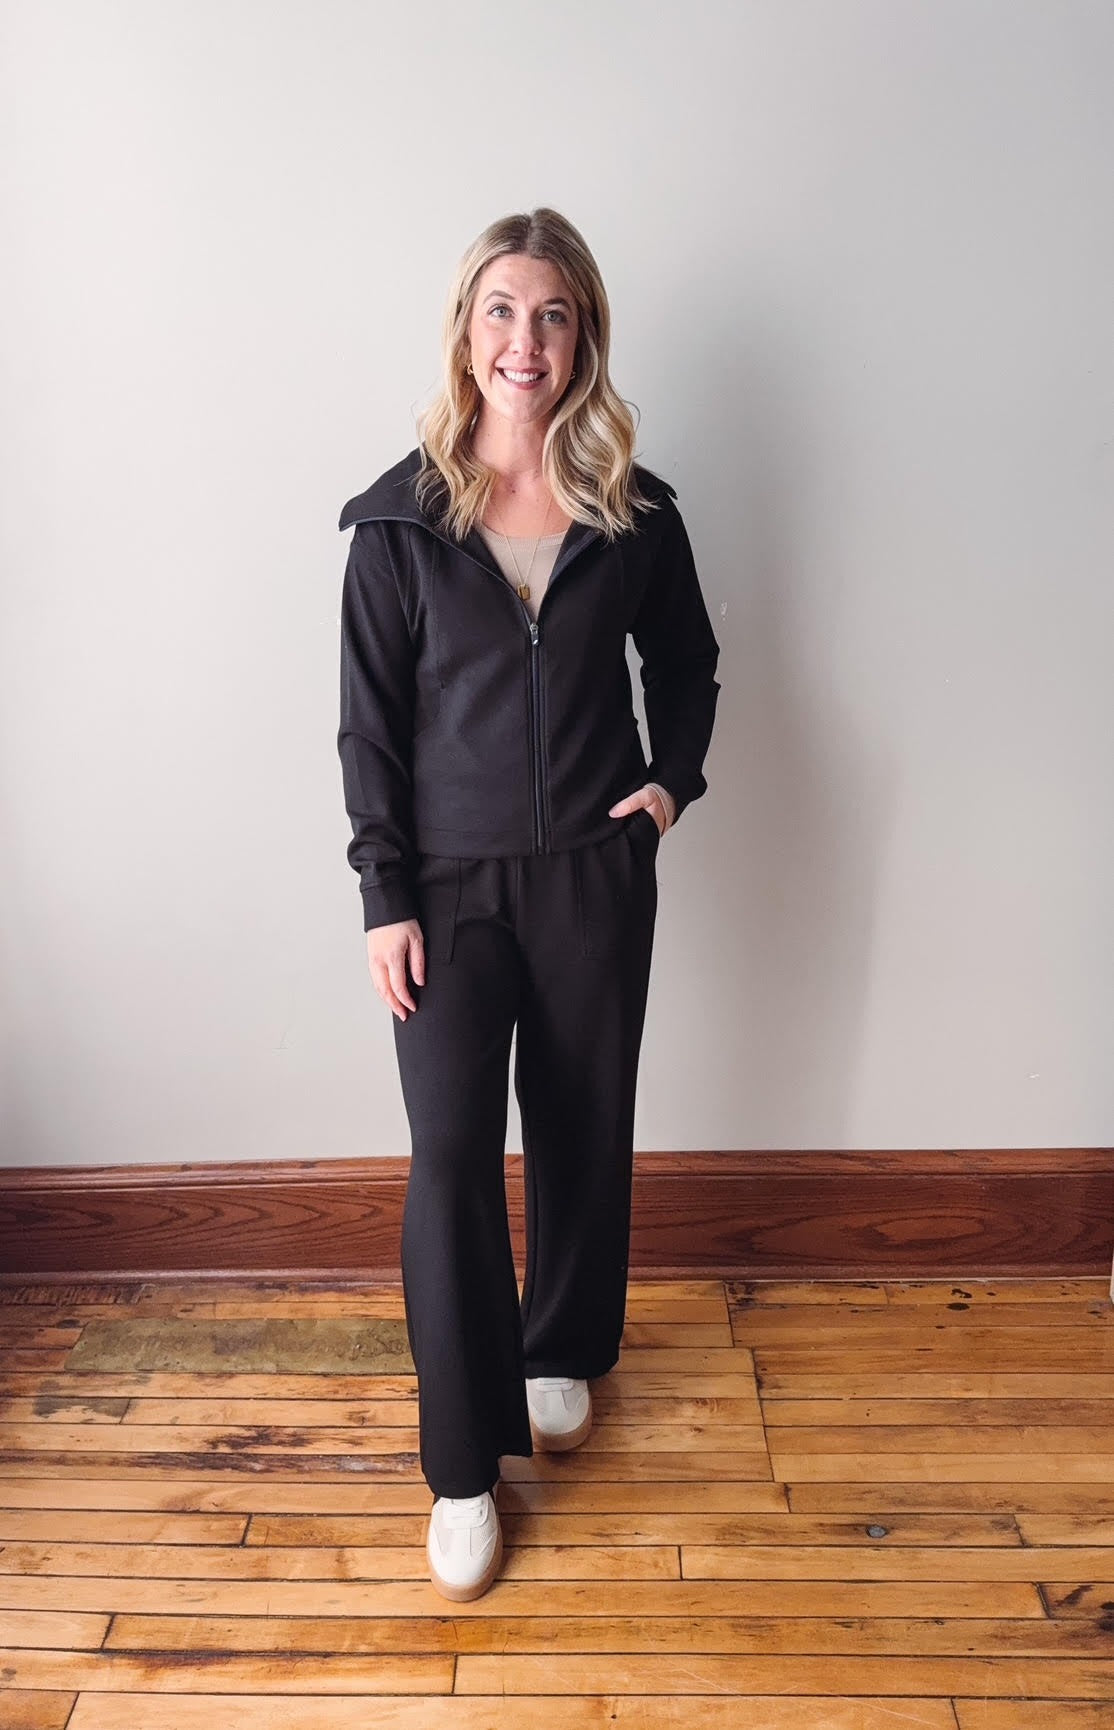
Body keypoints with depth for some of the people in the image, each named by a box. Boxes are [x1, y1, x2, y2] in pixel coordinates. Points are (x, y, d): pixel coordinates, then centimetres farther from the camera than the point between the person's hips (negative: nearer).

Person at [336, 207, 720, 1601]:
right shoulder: (400, 517, -3)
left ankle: (562, 1350, 40)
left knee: (582, 1129, 13)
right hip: (451, 882, -1)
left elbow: (687, 665, 16)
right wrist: (384, 898, -7)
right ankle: (464, 1468, 12)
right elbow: (369, 722, -3)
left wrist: (672, 779, 1)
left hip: (594, 872, 2)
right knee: (451, 1155, -4)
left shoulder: (635, 512, 1)